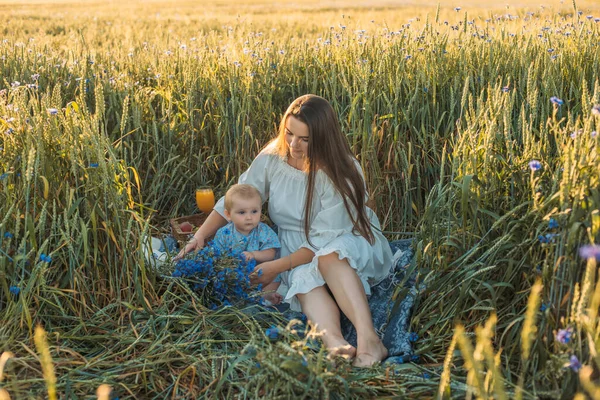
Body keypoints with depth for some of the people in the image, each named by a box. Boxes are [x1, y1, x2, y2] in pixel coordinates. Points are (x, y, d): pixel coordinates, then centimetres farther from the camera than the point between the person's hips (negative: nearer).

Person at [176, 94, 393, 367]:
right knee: (304, 279, -33)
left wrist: (277, 267, -23)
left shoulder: (341, 173, -17)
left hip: (349, 244, -3)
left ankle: (368, 339, -51)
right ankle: (334, 342, -58)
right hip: (298, 252, 3)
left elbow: (324, 240, -19)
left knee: (329, 257, -38)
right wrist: (200, 236, -11)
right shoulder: (272, 160, -3)